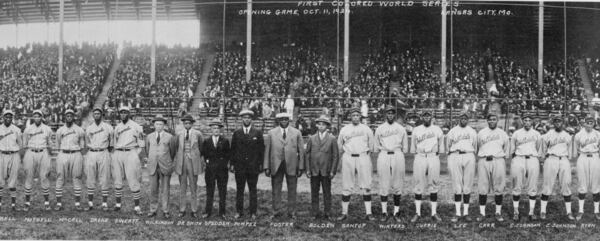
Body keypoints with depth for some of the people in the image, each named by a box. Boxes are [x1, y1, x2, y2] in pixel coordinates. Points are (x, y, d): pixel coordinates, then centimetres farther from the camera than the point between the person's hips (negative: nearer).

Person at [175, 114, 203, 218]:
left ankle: (194, 210, 9)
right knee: (182, 187, 6)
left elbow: (202, 148, 7)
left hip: (193, 162, -2)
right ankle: (182, 210, 12)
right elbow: (177, 148, 13)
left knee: (193, 187, 3)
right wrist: (176, 161, 8)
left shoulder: (197, 134, 1)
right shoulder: (179, 134, 7)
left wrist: (202, 161, 5)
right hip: (181, 162, 2)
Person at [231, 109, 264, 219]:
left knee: (253, 190, 3)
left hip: (253, 166, -1)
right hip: (239, 166, 1)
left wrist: (260, 164, -1)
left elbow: (261, 149, 4)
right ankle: (239, 211, 11)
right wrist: (232, 164, 2)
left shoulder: (258, 132, 4)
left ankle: (253, 212, 8)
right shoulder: (236, 133, 7)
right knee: (239, 190, 4)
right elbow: (233, 149, 9)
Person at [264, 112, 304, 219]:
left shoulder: (297, 133, 5)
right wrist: (266, 166, -1)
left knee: (292, 190, 5)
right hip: (276, 165, 0)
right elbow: (267, 150, 5)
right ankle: (276, 211, 14)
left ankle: (291, 212, 14)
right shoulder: (271, 133, 6)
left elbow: (301, 150, 5)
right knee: (276, 190, 4)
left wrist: (301, 167, 0)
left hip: (291, 165, 0)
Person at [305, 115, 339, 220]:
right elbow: (307, 155, 9)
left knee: (327, 193, 2)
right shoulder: (312, 139, 10)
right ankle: (315, 213, 8)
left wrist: (333, 171, -4)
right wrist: (307, 169, 1)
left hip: (326, 171, -1)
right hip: (314, 171, 2)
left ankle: (327, 213, 8)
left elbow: (335, 156, 3)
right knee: (314, 193, 3)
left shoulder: (332, 139, 5)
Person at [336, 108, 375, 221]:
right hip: (348, 158, 0)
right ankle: (344, 213, 4)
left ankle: (368, 213, -3)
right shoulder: (344, 130, 8)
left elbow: (371, 145, 15)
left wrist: (366, 155, 12)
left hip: (363, 157, 0)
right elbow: (339, 146, 15)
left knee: (366, 186, -3)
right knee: (346, 186, 0)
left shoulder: (366, 129, 8)